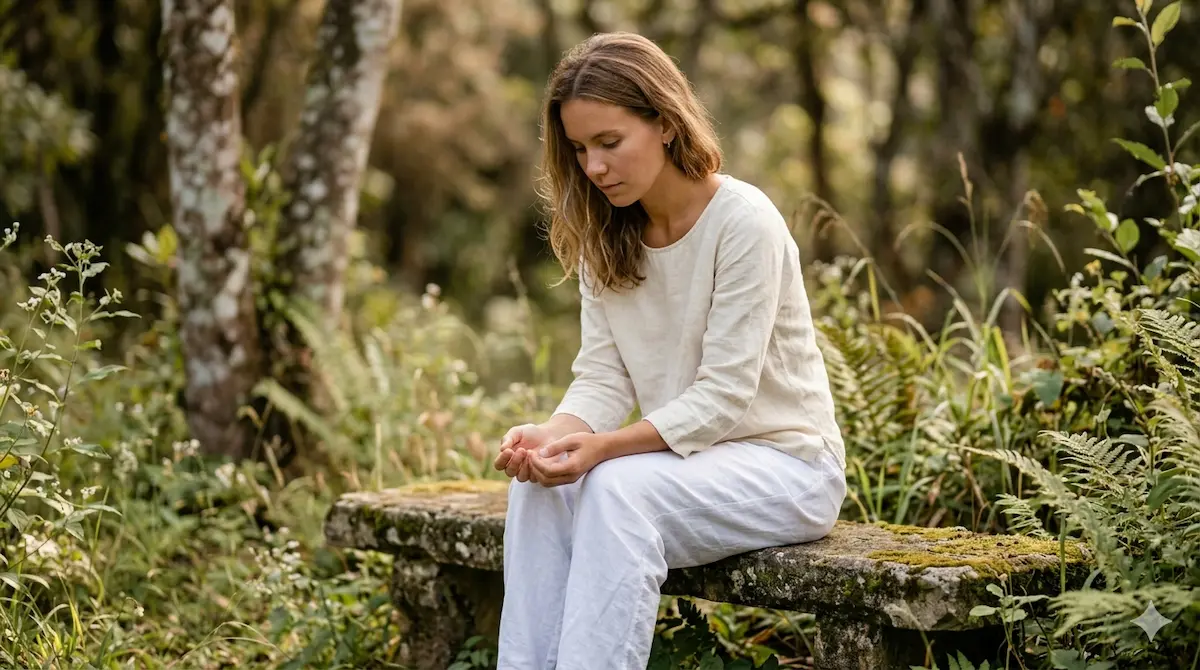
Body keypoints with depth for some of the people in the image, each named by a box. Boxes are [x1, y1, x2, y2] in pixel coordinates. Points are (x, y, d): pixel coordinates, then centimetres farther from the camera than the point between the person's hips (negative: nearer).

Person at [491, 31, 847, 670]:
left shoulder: (744, 221, -18)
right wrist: (553, 433, -24)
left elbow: (723, 396, -20)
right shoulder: (605, 236, 3)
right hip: (682, 452, 6)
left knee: (621, 488, -32)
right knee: (539, 484, -21)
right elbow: (602, 377, -2)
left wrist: (605, 447, -31)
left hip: (783, 464, -6)